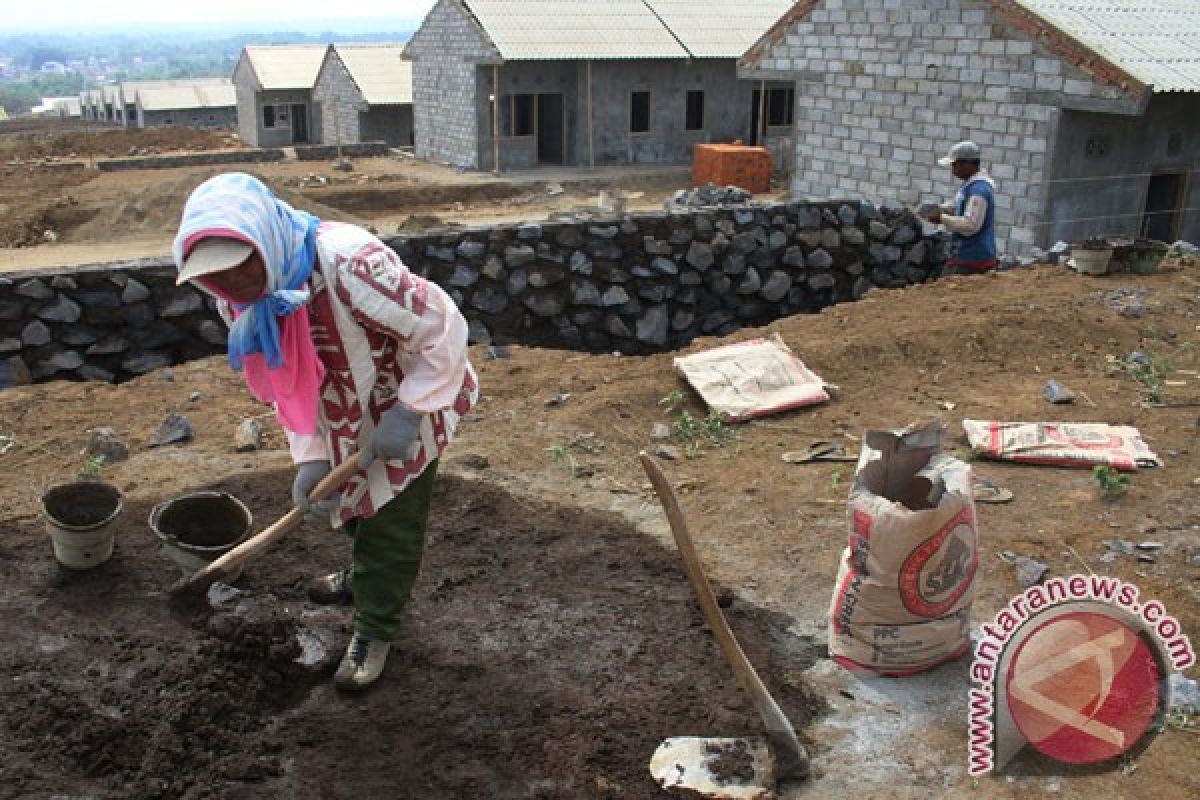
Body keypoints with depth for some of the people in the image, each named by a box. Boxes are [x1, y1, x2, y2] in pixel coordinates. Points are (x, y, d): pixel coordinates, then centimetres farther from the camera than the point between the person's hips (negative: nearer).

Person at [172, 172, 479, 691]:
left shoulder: (348, 264, -40)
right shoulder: (238, 301, -16)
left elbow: (444, 328, -32)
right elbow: (288, 383, -7)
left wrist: (406, 413, -32)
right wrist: (310, 457, -18)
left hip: (407, 402, -7)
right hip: (345, 415, 7)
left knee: (392, 522, 4)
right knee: (354, 501, 27)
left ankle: (375, 630, 27)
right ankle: (367, 577, 56)